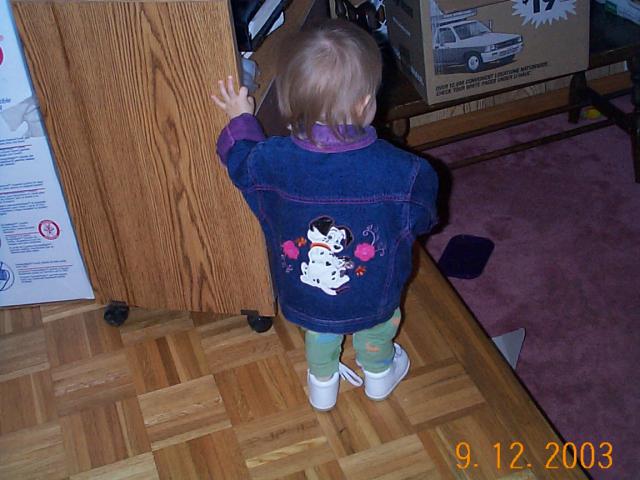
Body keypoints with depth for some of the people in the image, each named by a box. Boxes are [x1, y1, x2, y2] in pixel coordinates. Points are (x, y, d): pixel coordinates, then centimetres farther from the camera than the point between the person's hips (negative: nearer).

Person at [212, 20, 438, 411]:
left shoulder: (272, 160, -28)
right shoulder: (400, 170, -32)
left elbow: (241, 163, -4)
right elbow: (421, 218, -12)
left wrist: (241, 120, 14)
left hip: (304, 297, 1)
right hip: (374, 297, -1)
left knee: (320, 333, 35)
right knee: (379, 324, 34)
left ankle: (323, 385, 61)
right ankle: (379, 375, 62)